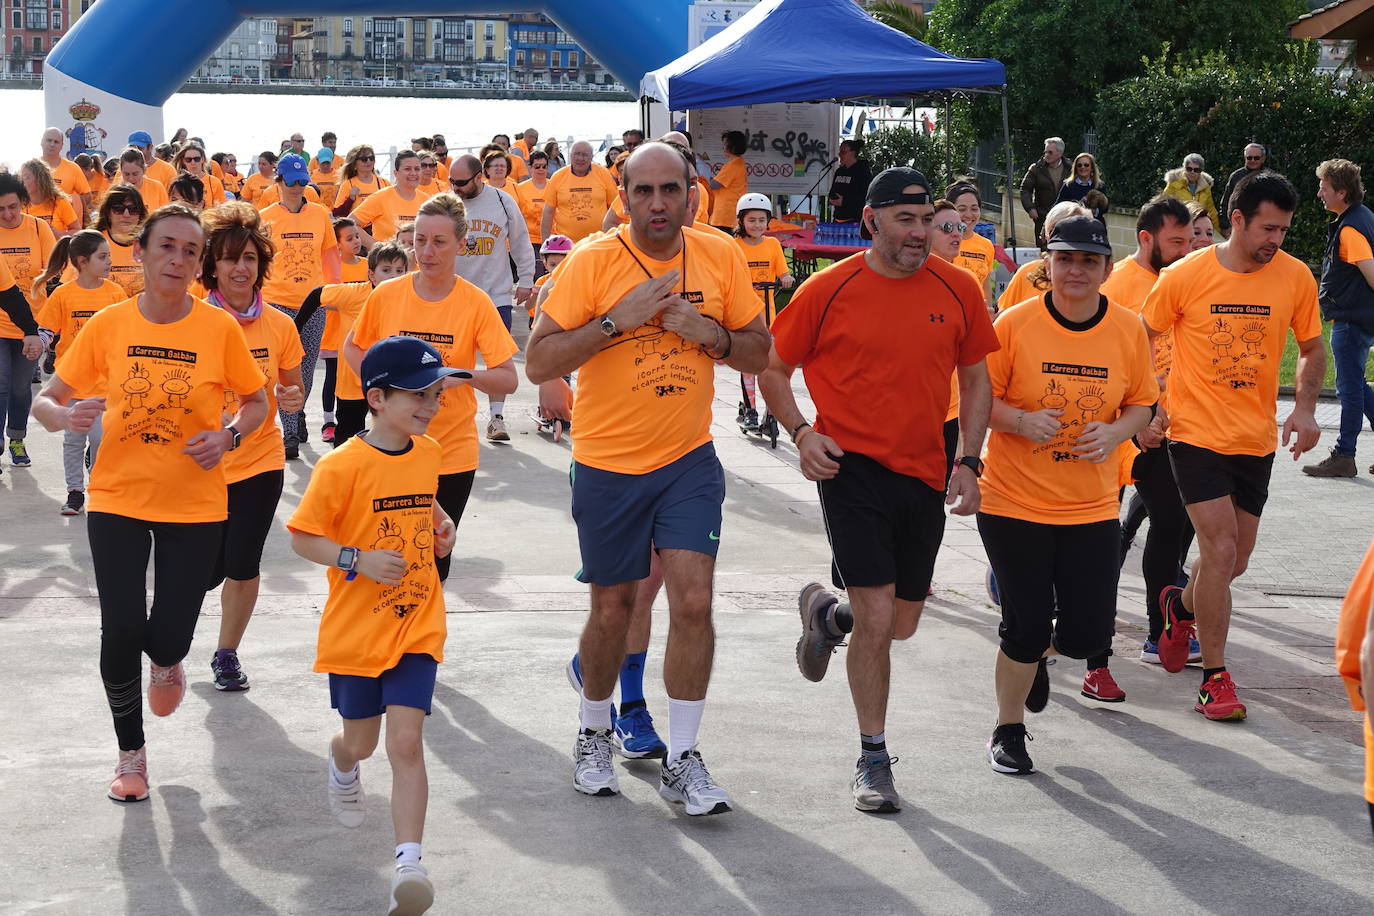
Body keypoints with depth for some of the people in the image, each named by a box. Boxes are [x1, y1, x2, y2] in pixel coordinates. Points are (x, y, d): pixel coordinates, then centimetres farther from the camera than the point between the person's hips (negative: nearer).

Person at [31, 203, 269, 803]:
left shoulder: (220, 329, -7)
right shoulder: (108, 325, -6)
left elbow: (257, 402, 7)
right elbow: (46, 402, 0)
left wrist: (229, 435, -14)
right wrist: (67, 416, -23)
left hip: (195, 505, 0)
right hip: (117, 499, 0)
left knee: (169, 637, -2)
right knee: (121, 631, -4)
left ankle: (166, 663, 40)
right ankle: (131, 753, 20)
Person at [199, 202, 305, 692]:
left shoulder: (279, 326, -2)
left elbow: (291, 388, 12)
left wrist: (292, 398, -11)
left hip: (260, 459, 2)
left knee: (243, 566, 2)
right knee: (205, 570, 0)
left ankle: (227, 652, 26)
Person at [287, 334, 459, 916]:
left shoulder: (428, 453, 2)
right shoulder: (342, 466, -16)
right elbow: (301, 536, -11)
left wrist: (439, 524, 7)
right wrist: (359, 560, -23)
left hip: (416, 629, 3)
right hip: (355, 630, -2)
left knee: (406, 742, -10)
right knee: (360, 740, 15)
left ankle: (409, 864, -13)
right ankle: (341, 767, 53)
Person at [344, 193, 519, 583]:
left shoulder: (476, 303, -8)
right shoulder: (386, 294, -4)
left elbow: (508, 379, -9)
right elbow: (352, 347, 12)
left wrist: (464, 375, -28)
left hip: (452, 454, -1)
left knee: (434, 565, 9)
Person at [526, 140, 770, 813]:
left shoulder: (720, 257, -3)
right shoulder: (592, 261, -12)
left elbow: (759, 354, 6)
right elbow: (538, 363, -15)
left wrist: (712, 335, -14)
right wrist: (617, 320, -25)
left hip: (689, 461, 2)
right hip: (608, 466, -1)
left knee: (693, 601, -10)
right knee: (613, 609, 11)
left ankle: (681, 759, 3)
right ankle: (594, 735, 36)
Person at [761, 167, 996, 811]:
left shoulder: (957, 289, 1)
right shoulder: (829, 290, -7)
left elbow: (975, 378, 11)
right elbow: (772, 369, 4)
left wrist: (968, 461, 1)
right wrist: (801, 432, -11)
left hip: (924, 476, 4)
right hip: (852, 467, -4)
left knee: (901, 625, 12)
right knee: (877, 618, -9)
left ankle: (827, 613, 46)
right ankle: (873, 761, 7)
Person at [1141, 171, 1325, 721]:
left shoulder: (1296, 277, -4)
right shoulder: (1185, 276, -11)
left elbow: (1312, 350, 10)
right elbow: (1142, 337, 4)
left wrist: (1305, 407, -6)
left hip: (1256, 441, 4)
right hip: (1197, 433, -4)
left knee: (1233, 561, 12)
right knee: (1220, 549, -13)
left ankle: (1180, 606, 46)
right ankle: (1215, 679, -1)